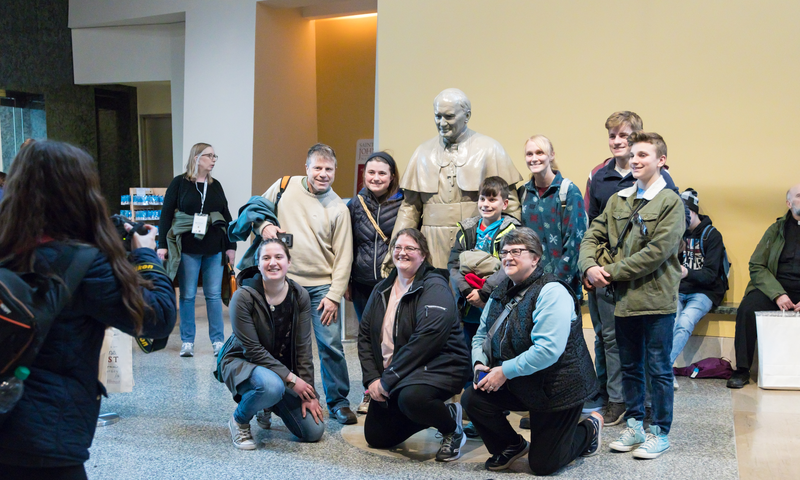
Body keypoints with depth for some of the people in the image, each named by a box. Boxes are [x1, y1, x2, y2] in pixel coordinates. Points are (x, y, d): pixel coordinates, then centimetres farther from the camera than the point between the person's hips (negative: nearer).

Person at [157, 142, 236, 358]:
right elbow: (166, 214, 0)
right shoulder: (179, 183, 1)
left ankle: (218, 340, 8)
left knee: (214, 295, 3)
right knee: (187, 296, 2)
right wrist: (162, 245, -6)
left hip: (214, 249, 3)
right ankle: (187, 342, 10)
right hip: (187, 249, -3)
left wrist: (231, 245, 11)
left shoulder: (215, 185, 13)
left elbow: (226, 216, 16)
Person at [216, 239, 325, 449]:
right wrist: (291, 378, -23)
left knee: (314, 430, -6)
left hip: (284, 366, 5)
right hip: (242, 362, -4)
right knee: (272, 386, -40)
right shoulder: (244, 296, -20)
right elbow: (252, 349, -20)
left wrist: (308, 394, -11)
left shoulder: (299, 296, -8)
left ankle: (268, 406, 23)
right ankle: (239, 420, -7)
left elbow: (303, 347, -7)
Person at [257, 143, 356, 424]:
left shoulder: (338, 208, -1)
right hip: (285, 282, 1)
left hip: (321, 286, -1)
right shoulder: (285, 186, 2)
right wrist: (264, 225, -7)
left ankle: (338, 401, 11)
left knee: (331, 344, -4)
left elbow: (343, 257, -1)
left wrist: (334, 295, -8)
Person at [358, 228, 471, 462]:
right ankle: (431, 414, 26)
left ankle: (451, 427, -6)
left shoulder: (435, 288, -13)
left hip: (438, 366, -7)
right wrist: (372, 379, -7)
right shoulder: (381, 290, 11)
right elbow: (365, 336, 9)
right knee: (376, 437, 5)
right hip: (390, 375, 8)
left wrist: (388, 380, -23)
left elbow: (427, 338, -25)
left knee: (411, 397, -38)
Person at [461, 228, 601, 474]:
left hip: (557, 388, -7)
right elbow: (481, 335, 14)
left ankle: (590, 428, 27)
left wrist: (505, 371, -26)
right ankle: (512, 445, 12)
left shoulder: (551, 292, -21)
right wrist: (479, 363, -7)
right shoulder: (502, 293, 6)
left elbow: (548, 350, -30)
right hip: (521, 386, 7)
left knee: (543, 465, -2)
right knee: (472, 398, -15)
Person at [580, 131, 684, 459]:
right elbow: (593, 236, 11)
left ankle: (660, 432, 16)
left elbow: (657, 251, -17)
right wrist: (590, 266, -10)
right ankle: (634, 425, 28)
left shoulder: (670, 202, -8)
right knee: (630, 366, 15)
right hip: (624, 299, 6)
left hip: (656, 299, -6)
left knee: (658, 368, 4)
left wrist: (611, 272, -15)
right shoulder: (618, 200, 11)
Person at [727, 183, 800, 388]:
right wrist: (778, 294, -12)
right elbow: (756, 266, 5)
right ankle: (742, 370, -16)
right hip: (775, 289, 1)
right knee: (747, 308, -26)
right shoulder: (777, 229, 12)